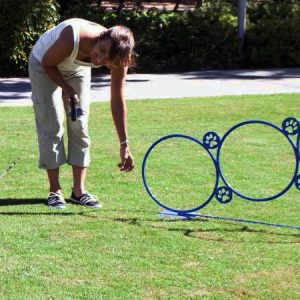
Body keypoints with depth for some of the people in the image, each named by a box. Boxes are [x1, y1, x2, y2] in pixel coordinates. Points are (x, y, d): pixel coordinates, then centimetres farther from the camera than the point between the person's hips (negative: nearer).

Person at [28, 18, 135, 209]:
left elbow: (118, 101, -23)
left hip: (78, 70, 4)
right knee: (52, 125, -7)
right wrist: (66, 88, -33)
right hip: (45, 66, -3)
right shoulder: (72, 39, -44)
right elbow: (47, 63, -23)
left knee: (80, 126, -1)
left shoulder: (118, 59, -31)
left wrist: (124, 144, -23)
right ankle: (54, 191, 0)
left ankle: (79, 190, 6)